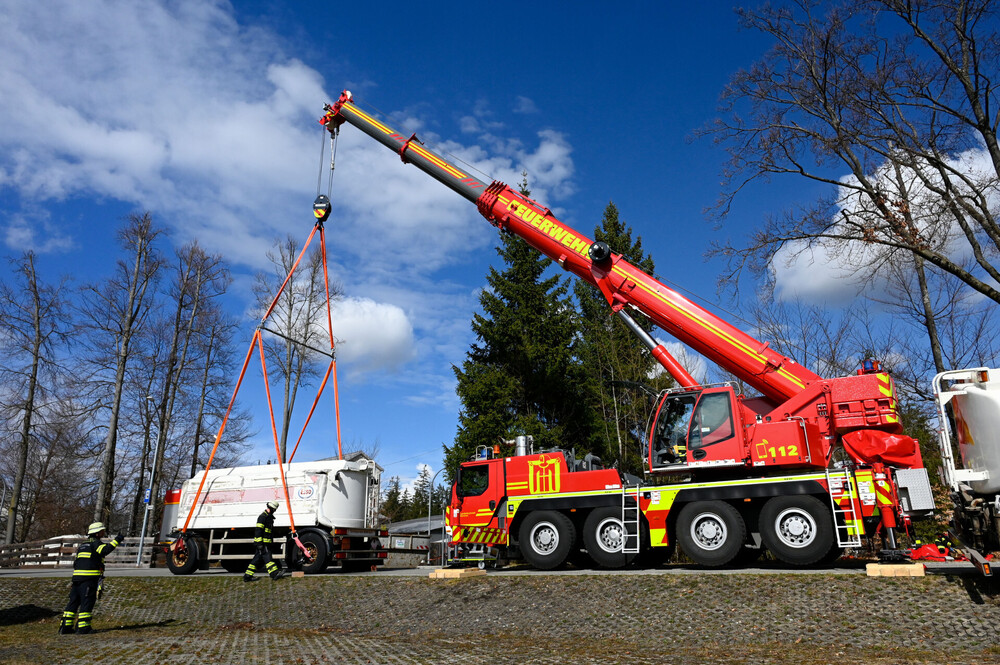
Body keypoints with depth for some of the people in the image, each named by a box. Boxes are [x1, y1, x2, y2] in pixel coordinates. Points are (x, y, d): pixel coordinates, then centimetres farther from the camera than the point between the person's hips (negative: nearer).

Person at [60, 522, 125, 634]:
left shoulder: (82, 545, 23)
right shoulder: (96, 543, -4)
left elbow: (75, 563, 24)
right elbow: (106, 549, -26)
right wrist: (116, 540, -21)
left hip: (77, 576, 8)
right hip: (89, 578, -8)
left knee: (74, 601, 12)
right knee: (87, 602, -4)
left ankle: (65, 626, 14)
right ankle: (83, 627, -3)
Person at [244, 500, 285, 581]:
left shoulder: (269, 517, 21)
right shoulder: (263, 517, -12)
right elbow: (258, 530, -19)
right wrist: (259, 543, -23)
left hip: (266, 543, 10)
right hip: (262, 543, -10)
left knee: (258, 559, 11)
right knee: (267, 557, -11)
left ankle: (248, 576, 16)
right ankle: (275, 573, -14)